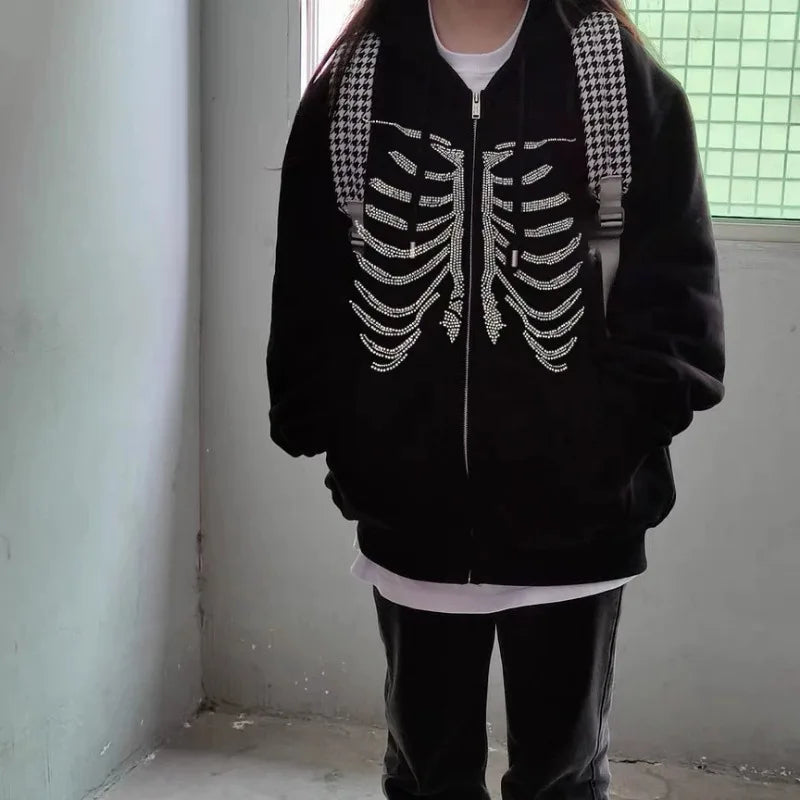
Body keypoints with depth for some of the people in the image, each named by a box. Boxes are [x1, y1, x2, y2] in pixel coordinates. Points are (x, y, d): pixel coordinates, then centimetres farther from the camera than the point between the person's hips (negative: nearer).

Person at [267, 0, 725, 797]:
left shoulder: (631, 85, -2)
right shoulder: (348, 90, 3)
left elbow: (674, 293, -4)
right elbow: (307, 300, 5)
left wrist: (611, 446, -12)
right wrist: (336, 443, -2)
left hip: (576, 526, -1)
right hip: (412, 523, 2)